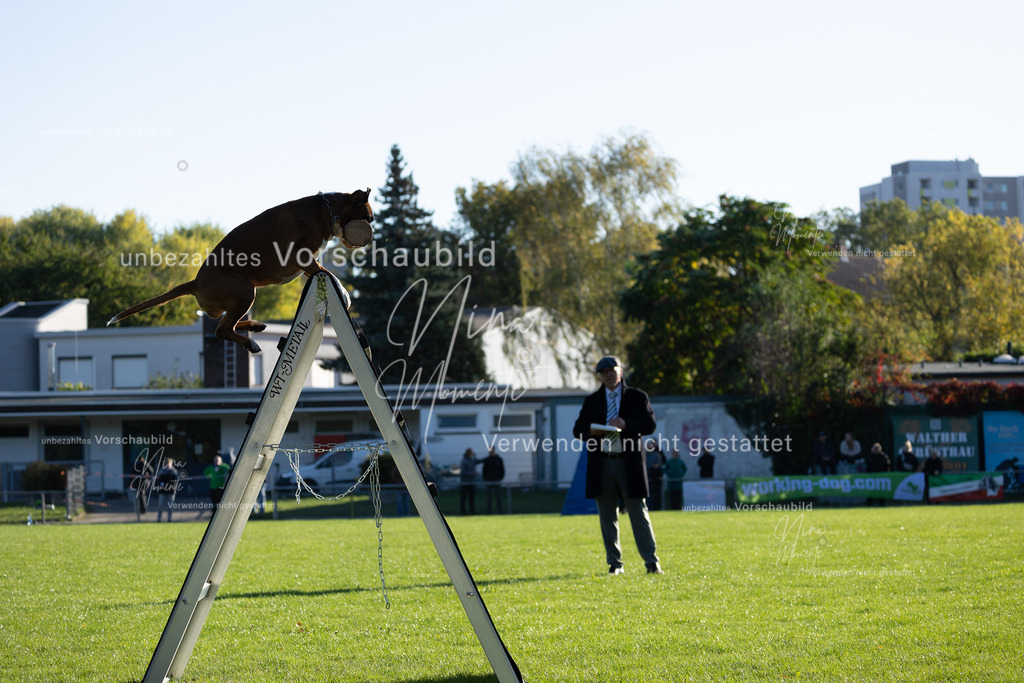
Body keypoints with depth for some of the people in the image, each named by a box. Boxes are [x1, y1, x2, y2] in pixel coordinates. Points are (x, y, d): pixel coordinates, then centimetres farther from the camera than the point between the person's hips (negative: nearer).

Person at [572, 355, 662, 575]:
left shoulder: (637, 397, 8)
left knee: (638, 512, -5)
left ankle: (652, 561, -4)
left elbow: (650, 425, -1)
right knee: (607, 516, 5)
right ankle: (614, 563, 11)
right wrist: (592, 431, -11)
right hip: (601, 464, 3)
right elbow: (577, 430, 12)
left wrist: (626, 424, -16)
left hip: (629, 463, -3)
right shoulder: (591, 401, 14)